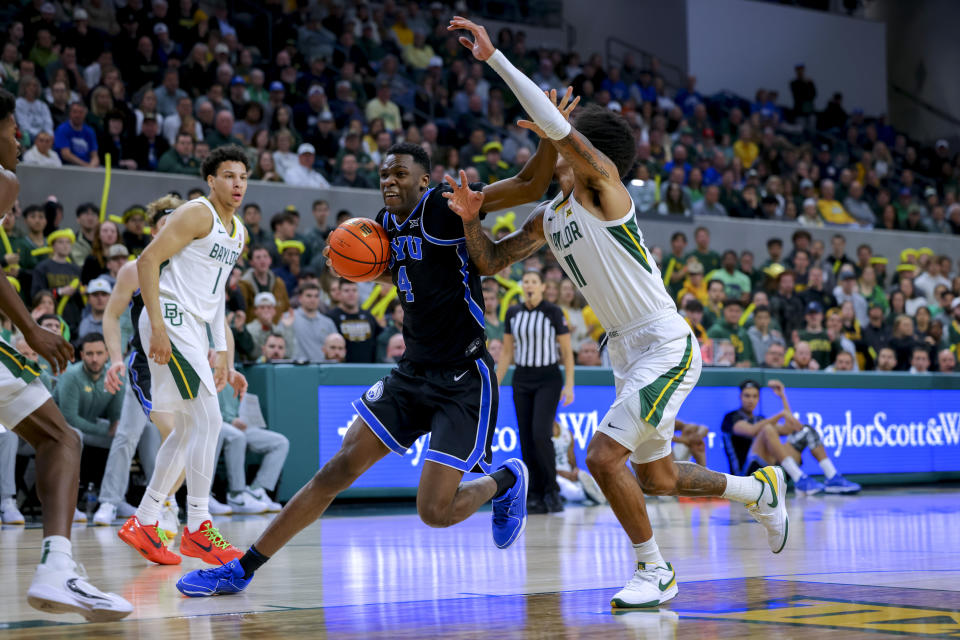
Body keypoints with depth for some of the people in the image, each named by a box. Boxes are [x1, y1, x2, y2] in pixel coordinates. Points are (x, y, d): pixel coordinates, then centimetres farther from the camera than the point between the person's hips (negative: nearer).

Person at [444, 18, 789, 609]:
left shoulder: (601, 183, -11)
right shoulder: (548, 218, 12)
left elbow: (560, 124, -26)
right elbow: (492, 262, 17)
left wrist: (493, 57, -26)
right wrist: (471, 219, -4)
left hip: (668, 346, -10)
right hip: (629, 353, 10)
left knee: (604, 456, -18)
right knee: (657, 478, 18)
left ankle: (656, 572, -1)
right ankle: (761, 490, 42)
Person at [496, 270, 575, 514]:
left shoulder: (553, 312, -6)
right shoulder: (513, 313, 6)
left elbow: (567, 351, -4)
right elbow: (507, 352, 12)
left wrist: (569, 385, -11)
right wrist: (496, 384, 8)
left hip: (548, 380, -4)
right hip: (522, 380, 4)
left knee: (540, 434, -18)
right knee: (526, 440, 0)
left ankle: (552, 490, -5)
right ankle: (535, 498, 6)